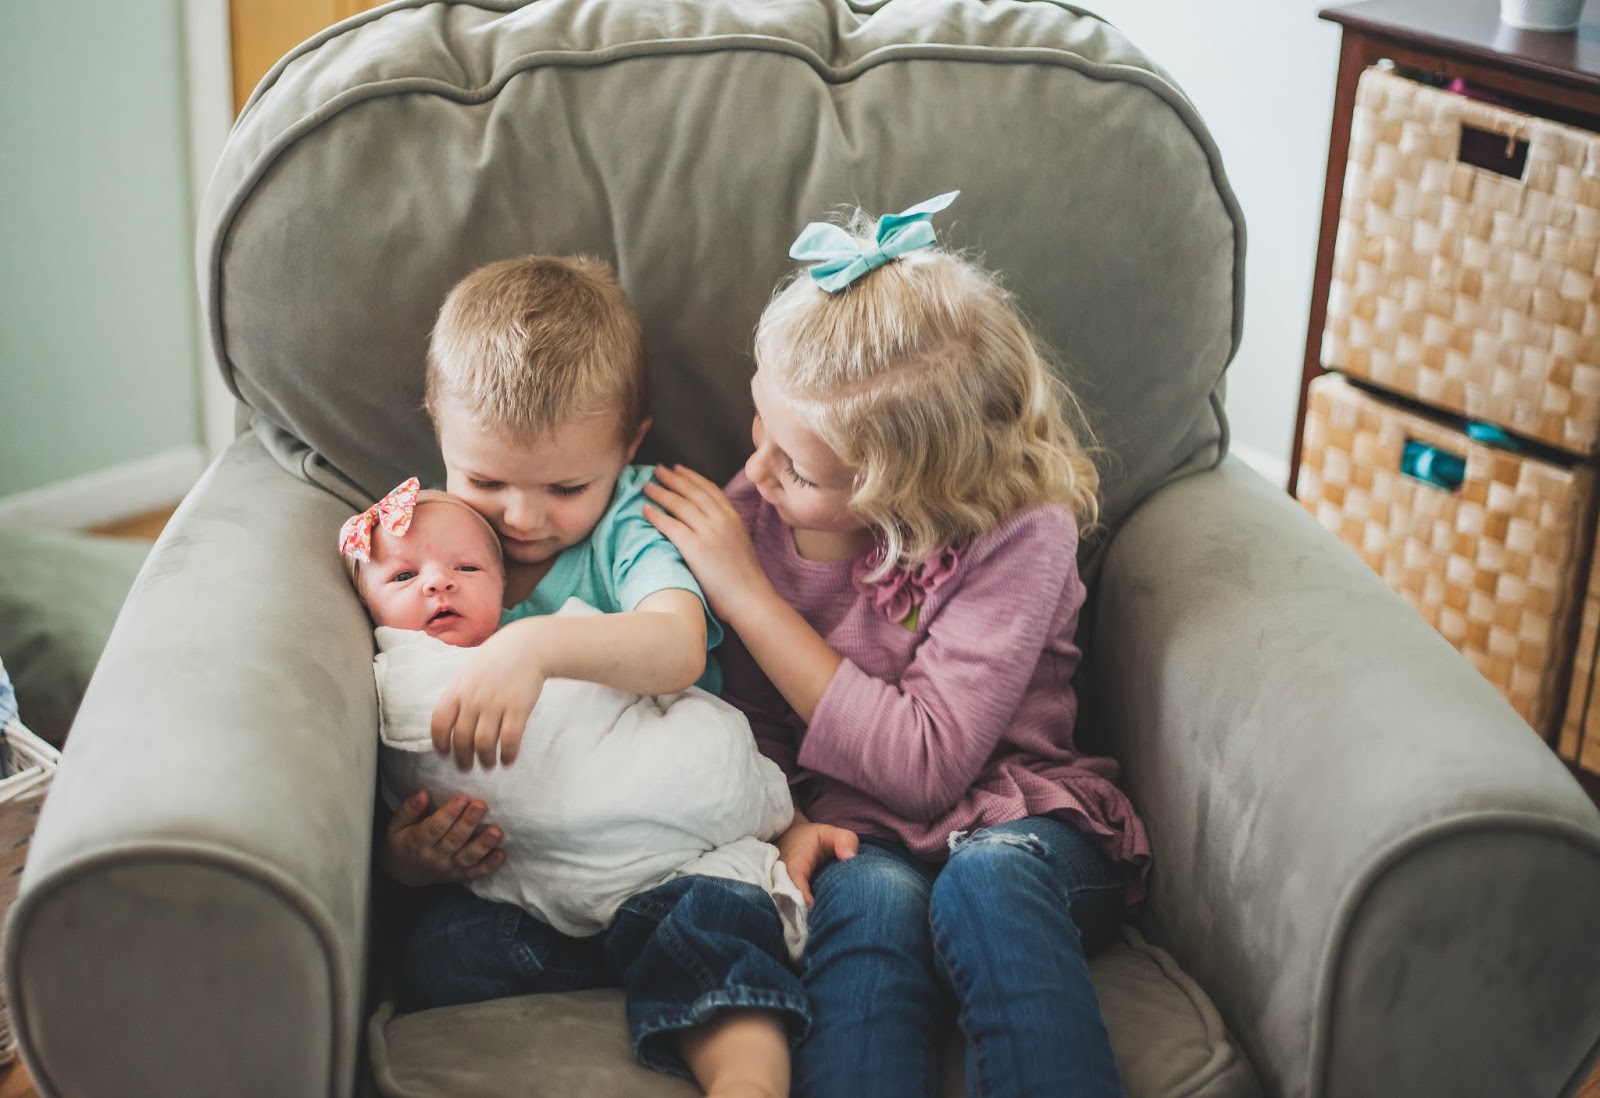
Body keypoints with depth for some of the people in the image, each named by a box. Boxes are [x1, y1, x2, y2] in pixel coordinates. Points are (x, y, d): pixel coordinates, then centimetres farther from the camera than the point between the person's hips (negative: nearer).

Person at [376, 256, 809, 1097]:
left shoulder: (632, 523, 2)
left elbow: (677, 647, -21)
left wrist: (534, 646, -38)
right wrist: (405, 854, -12)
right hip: (506, 863, 3)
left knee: (716, 919, -34)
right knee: (441, 958, -28)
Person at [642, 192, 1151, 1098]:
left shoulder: (1021, 536, -14)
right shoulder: (750, 514, -1)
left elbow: (927, 766, -18)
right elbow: (756, 727, 10)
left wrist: (747, 595, -17)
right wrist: (784, 821, -15)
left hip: (1018, 825, -2)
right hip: (857, 840, 2)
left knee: (986, 878, -36)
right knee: (870, 898, -32)